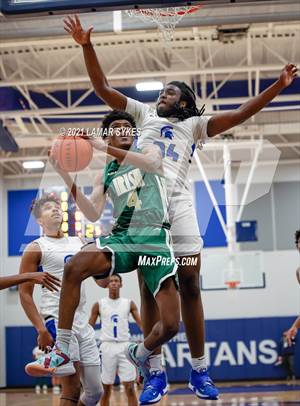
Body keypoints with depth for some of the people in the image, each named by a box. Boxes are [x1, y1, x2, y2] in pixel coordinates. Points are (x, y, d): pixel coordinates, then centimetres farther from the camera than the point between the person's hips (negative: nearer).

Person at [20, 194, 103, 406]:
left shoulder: (79, 243, 16)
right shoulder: (36, 248, 0)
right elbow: (25, 294, -4)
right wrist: (41, 330, -13)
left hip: (83, 322, 6)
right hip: (57, 322, -6)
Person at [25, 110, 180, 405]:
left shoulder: (150, 150, 13)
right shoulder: (105, 176, 20)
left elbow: (152, 163, -14)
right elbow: (93, 215, 7)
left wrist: (104, 148, -21)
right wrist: (67, 178, -3)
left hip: (155, 238, -2)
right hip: (122, 237, 3)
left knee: (170, 325, -12)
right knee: (74, 267, -31)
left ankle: (140, 354, 24)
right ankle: (62, 350, -23)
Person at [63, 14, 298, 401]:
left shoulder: (193, 125, 19)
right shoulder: (144, 114, 22)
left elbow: (240, 114, 11)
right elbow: (102, 88, 17)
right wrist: (86, 46, 9)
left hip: (178, 203, -1)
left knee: (189, 285, -3)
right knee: (148, 288, 0)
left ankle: (199, 370, 5)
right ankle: (155, 373, 4)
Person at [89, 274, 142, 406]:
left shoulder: (129, 303, 7)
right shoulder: (99, 305, 5)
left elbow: (141, 324, 3)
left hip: (125, 346, 0)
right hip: (107, 347, 0)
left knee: (130, 387, -4)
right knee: (106, 388, 4)